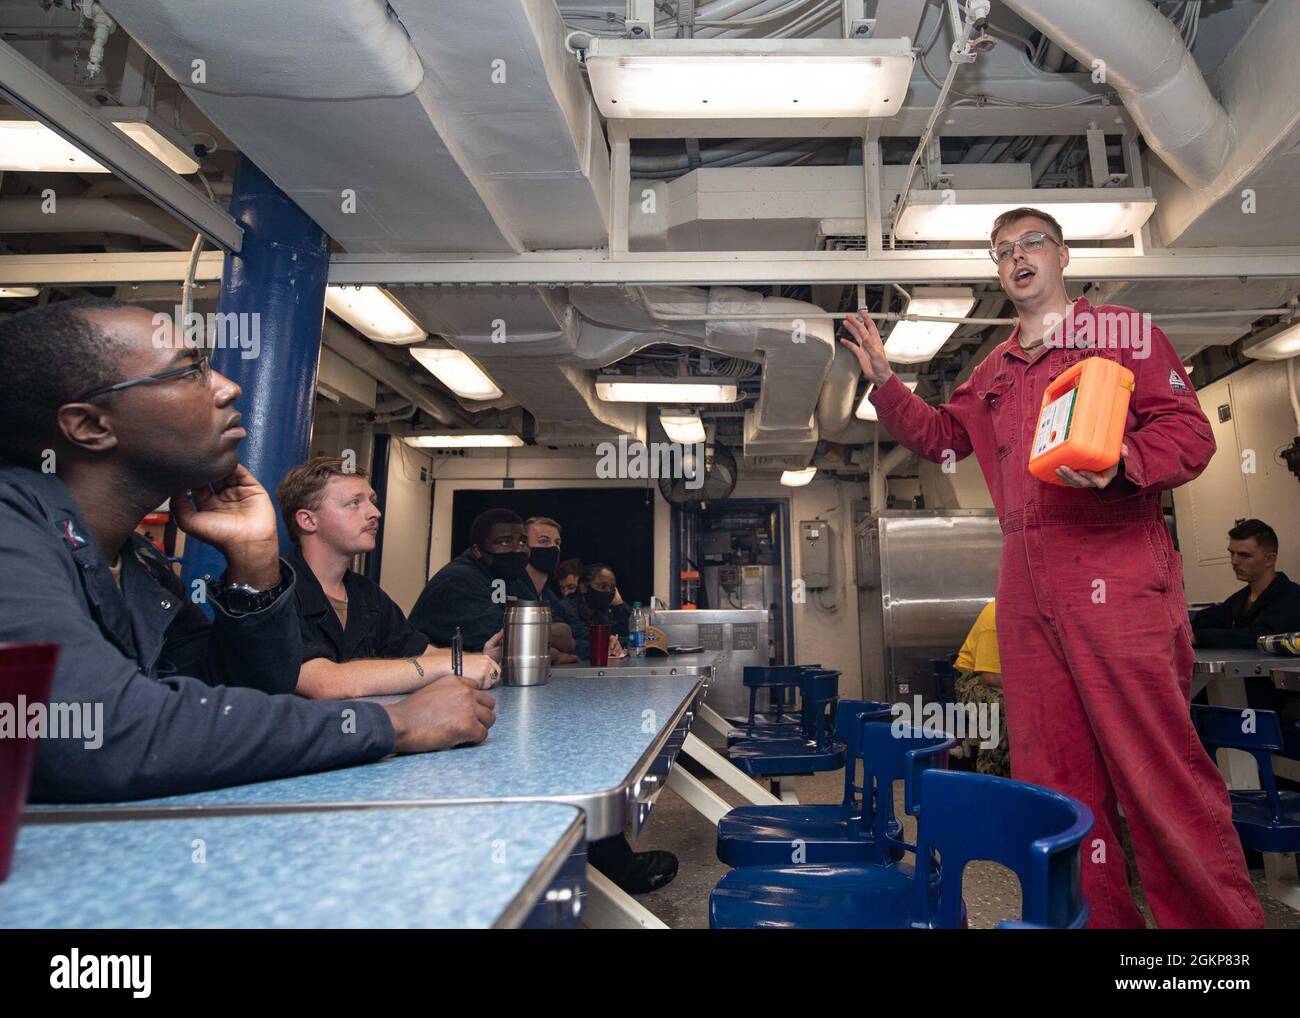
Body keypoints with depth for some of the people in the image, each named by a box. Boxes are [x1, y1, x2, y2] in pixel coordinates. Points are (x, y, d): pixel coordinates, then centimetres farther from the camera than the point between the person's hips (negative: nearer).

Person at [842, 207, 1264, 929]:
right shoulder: (991, 373, 23)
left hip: (1116, 566, -5)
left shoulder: (1123, 330, 7)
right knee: (1050, 772, 9)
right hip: (1025, 582, 6)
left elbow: (1189, 429, 0)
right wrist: (883, 382, 18)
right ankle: (1094, 915, 22)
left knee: (1158, 763, -5)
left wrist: (1121, 465, -20)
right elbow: (940, 437, 29)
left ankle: (1216, 915, 12)